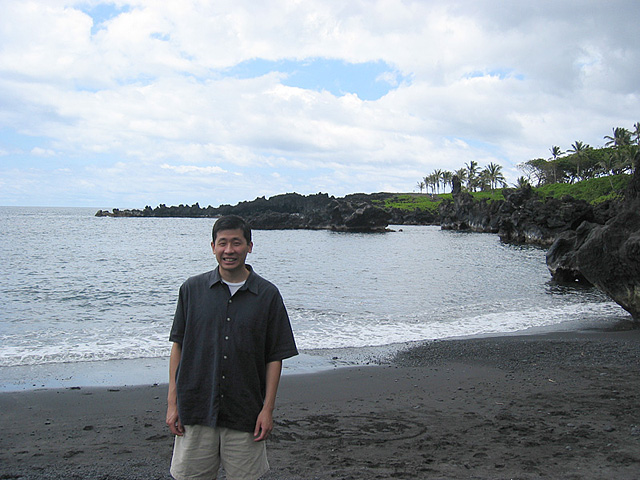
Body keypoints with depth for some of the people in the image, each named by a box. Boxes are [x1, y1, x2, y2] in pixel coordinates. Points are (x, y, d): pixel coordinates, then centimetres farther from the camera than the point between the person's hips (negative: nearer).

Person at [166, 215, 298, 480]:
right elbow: (178, 346, 5)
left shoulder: (267, 294, -1)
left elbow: (275, 357, 1)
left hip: (245, 415, -1)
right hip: (195, 411, 1)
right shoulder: (192, 289, 3)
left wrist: (268, 409, -5)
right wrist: (172, 403, 1)